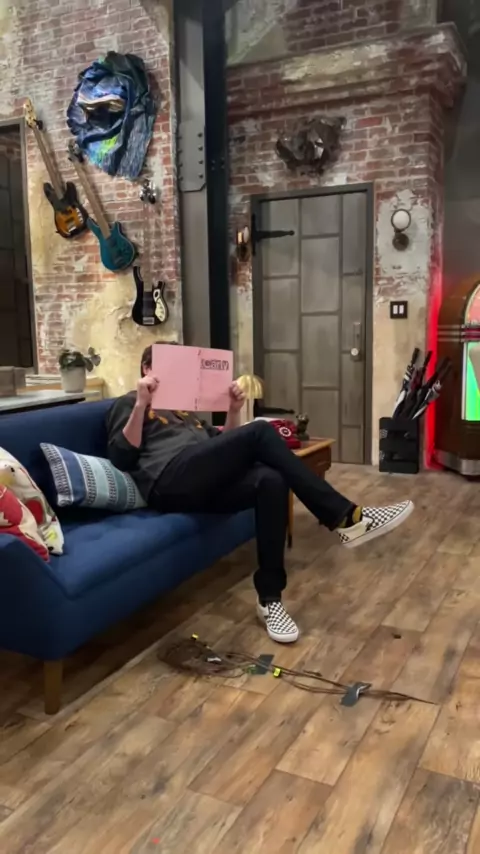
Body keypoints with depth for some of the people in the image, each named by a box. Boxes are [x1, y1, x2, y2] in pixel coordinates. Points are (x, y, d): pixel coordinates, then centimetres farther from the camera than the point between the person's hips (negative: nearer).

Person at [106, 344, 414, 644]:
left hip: (205, 483, 6)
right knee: (260, 432, -22)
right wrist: (141, 403, -9)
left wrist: (234, 411, 12)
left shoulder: (184, 407, 37)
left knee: (270, 480, -26)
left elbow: (221, 445, 27)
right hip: (170, 481, -6)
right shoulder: (127, 404, 19)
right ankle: (347, 518, -23)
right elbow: (122, 457, 0)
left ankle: (270, 599, -20)